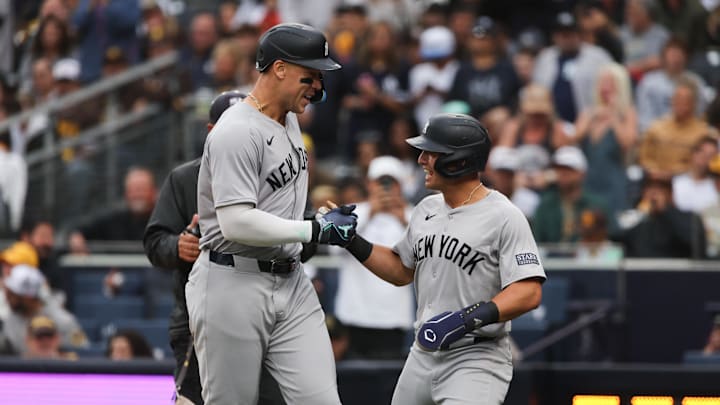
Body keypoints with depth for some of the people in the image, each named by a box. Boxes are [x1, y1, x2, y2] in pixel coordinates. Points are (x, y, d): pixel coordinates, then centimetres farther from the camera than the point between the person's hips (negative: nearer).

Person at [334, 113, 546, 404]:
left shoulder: (503, 217, -13)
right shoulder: (427, 209, 11)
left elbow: (528, 292, -20)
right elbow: (401, 271, 23)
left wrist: (469, 318, -30)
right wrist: (352, 242, 11)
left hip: (476, 358, -8)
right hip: (423, 355, 8)